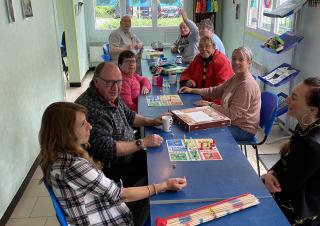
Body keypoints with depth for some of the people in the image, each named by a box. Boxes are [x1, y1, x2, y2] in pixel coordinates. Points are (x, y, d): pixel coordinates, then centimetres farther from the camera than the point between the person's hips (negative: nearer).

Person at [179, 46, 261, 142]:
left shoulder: (247, 85, -25)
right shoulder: (236, 78, 5)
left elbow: (232, 114, -26)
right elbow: (216, 91, 11)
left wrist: (210, 104, -20)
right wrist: (192, 90, 5)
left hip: (243, 129, -9)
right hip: (232, 122, 9)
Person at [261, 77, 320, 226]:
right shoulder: (305, 127, -4)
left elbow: (285, 185, -23)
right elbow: (286, 159, 6)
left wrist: (267, 176, -5)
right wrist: (271, 173, -13)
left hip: (300, 213, -7)